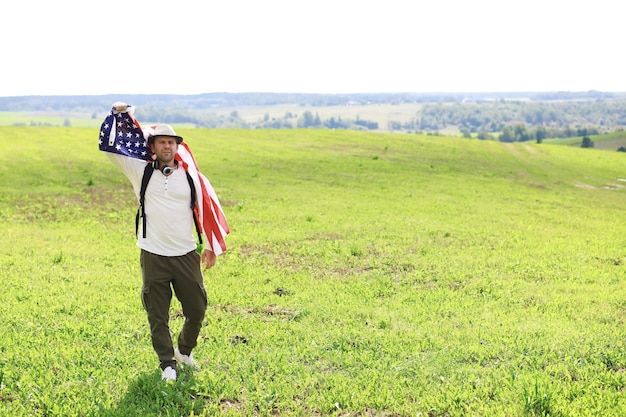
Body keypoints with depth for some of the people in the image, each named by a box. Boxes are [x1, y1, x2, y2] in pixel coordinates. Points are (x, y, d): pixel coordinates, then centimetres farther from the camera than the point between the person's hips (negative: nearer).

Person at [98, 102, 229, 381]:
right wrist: (117, 114, -6)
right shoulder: (141, 171, 2)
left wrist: (211, 246, 11)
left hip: (187, 255, 1)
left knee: (197, 310, 9)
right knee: (158, 316, 4)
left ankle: (185, 351, 35)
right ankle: (167, 364, 20)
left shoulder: (191, 175, 3)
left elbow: (207, 209, 10)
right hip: (153, 256, -1)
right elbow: (109, 147, 2)